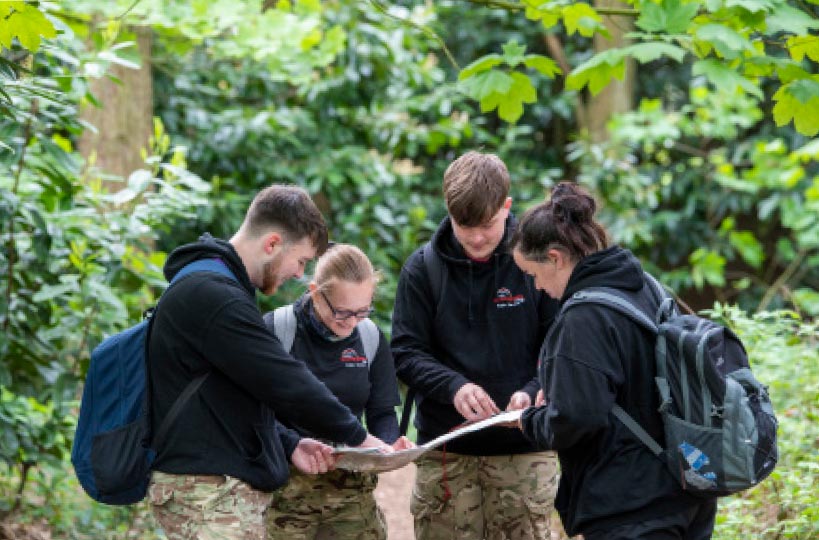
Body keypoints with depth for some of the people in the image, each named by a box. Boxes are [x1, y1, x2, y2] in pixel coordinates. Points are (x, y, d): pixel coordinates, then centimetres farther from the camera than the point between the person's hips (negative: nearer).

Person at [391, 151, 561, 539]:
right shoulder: (423, 268, 1)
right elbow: (406, 353, 0)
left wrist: (532, 392, -21)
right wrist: (453, 386, -19)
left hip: (524, 449, -1)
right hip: (446, 446, 1)